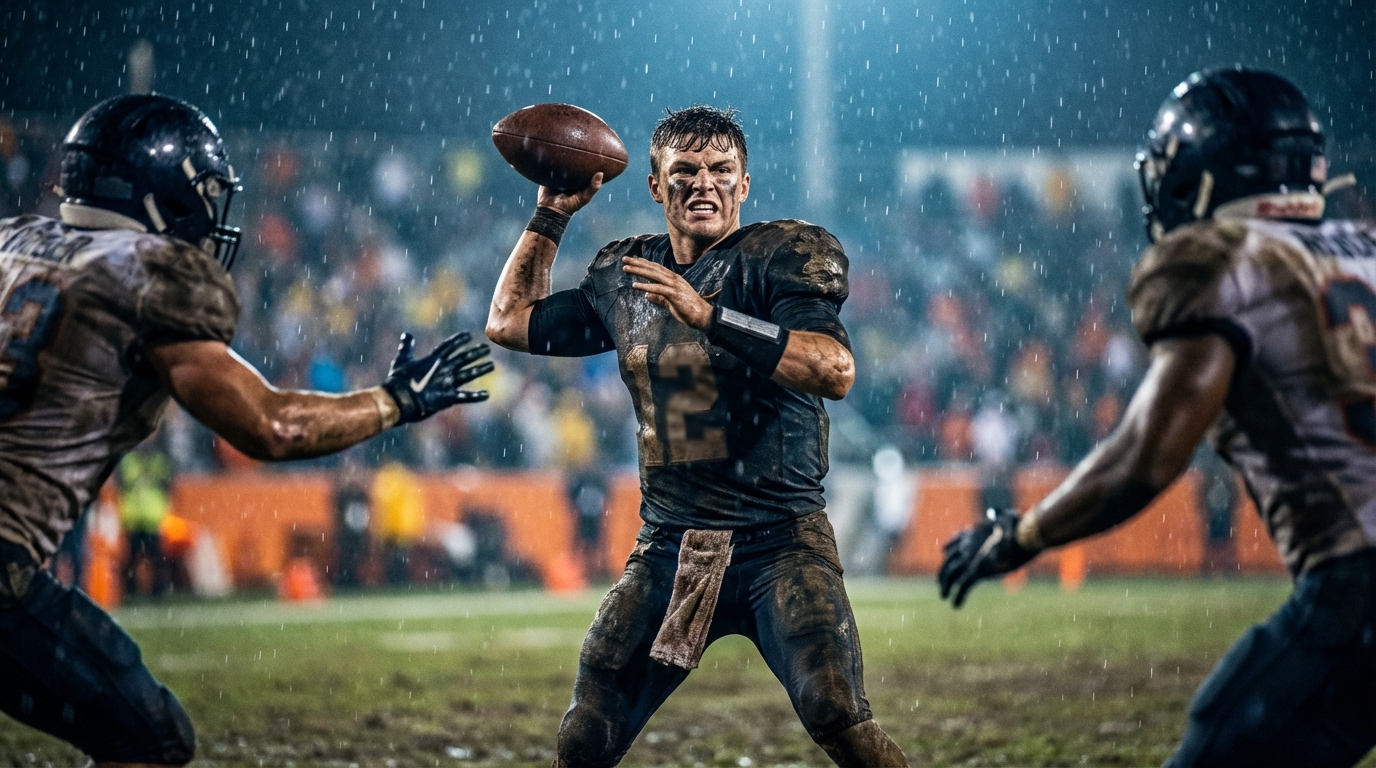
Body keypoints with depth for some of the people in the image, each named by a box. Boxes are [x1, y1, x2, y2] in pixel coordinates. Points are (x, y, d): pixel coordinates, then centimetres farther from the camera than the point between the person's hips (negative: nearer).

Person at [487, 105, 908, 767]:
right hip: (667, 548, 5)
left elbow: (836, 371, -20)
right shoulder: (624, 275, 14)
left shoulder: (782, 255, -3)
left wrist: (707, 315, -25)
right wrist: (551, 214, 20)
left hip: (778, 542, -5)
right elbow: (508, 322, 26)